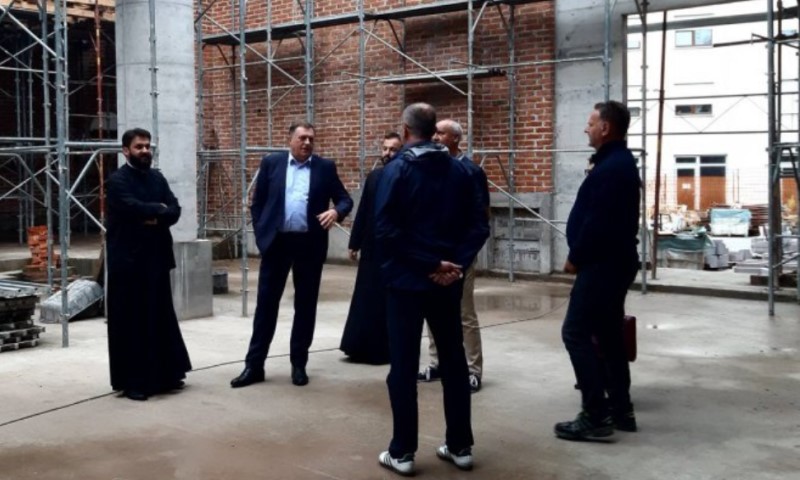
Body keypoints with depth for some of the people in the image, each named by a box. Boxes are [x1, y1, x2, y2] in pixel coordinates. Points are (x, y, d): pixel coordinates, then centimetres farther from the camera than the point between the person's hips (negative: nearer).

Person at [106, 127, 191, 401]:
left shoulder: (157, 178, 13)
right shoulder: (117, 181, -7)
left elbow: (174, 210, 4)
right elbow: (133, 207, -23)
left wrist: (156, 217, -15)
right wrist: (158, 209, -7)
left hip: (156, 258, 6)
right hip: (128, 260, -6)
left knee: (161, 318, 12)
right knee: (131, 322, 0)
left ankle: (164, 375, 23)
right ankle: (131, 381, 7)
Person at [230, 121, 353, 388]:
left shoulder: (325, 167, 5)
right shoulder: (271, 163, 5)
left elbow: (345, 199, 4)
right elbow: (257, 203, 7)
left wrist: (336, 211, -18)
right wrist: (260, 234, -1)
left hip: (310, 244, 0)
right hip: (276, 242, 0)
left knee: (305, 304, 7)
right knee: (266, 302, 3)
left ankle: (299, 363, 18)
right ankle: (254, 364, 10)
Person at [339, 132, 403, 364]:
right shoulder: (373, 176, 7)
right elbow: (363, 211, 9)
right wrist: (354, 243, 9)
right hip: (371, 249, 5)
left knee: (390, 301, 6)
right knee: (365, 300, 7)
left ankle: (385, 349, 15)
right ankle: (362, 347, 16)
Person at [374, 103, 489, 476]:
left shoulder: (397, 169, -7)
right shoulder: (458, 170, 6)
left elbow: (386, 229, -17)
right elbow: (479, 225, 0)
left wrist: (429, 262, -14)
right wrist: (454, 263, -7)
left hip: (407, 280, -4)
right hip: (447, 281, 4)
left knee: (403, 366, 3)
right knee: (454, 361, 12)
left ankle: (402, 452, 7)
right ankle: (460, 446, 18)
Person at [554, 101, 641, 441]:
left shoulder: (611, 167, -18)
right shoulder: (620, 162, 16)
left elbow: (597, 221, -24)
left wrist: (575, 257, -13)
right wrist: (582, 256, 13)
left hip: (602, 263, -11)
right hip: (614, 261, 11)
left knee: (576, 333, -8)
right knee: (608, 335, 14)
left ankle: (596, 415, -6)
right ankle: (620, 410, 21)